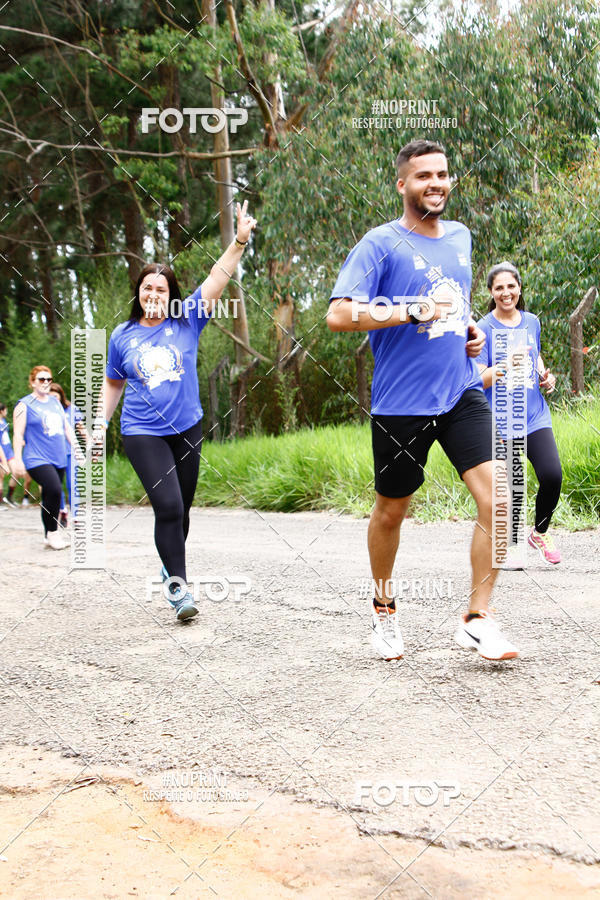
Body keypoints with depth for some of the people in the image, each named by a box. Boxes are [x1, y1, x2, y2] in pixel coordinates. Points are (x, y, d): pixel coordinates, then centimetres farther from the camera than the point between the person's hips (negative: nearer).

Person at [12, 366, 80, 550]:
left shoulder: (55, 402, 17)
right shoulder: (24, 405, -1)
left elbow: (66, 427, 22)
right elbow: (18, 434, -5)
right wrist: (18, 460, -11)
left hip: (59, 459, 6)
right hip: (37, 460, -6)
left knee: (50, 497, 8)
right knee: (54, 490, -24)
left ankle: (49, 536, 19)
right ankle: (52, 532, -11)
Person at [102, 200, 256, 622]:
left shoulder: (186, 320, 2)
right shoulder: (123, 335, 4)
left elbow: (217, 278, -7)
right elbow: (113, 384, 16)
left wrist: (240, 241, -17)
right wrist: (99, 427, 13)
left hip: (187, 429, 2)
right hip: (142, 433, -2)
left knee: (182, 507, 11)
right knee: (168, 505, -14)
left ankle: (172, 565, 33)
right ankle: (178, 585, -6)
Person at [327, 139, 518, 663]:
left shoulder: (460, 237, 12)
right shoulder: (381, 244, -8)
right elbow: (339, 315, -18)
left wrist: (470, 327, 10)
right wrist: (414, 311, -23)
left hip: (463, 394, 5)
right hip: (401, 403, -4)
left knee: (500, 500, -12)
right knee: (391, 511, 11)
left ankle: (478, 619, -1)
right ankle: (384, 609, 35)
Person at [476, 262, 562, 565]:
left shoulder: (532, 322, 11)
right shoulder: (484, 328, -4)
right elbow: (478, 381, -9)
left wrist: (545, 375, 7)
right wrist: (494, 373, -31)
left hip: (535, 415, 4)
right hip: (501, 421, -4)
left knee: (552, 475, -11)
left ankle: (539, 533, 15)